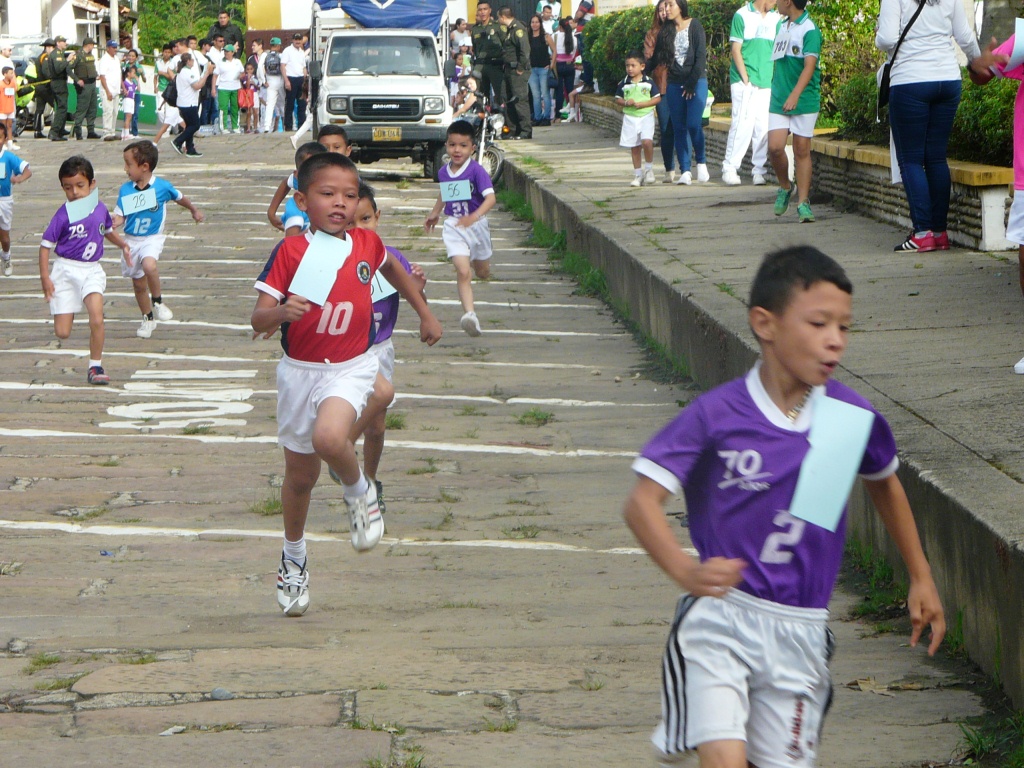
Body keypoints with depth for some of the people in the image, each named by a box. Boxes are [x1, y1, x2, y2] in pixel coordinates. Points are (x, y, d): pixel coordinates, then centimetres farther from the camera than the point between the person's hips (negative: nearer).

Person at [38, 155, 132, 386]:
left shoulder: (100, 209, -2)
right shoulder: (64, 215, -14)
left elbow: (108, 231, 21)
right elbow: (45, 245, -10)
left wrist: (122, 244, 6)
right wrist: (45, 277, -15)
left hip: (92, 270, 2)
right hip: (66, 270, -2)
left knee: (97, 319, -19)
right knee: (62, 333, -1)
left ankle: (95, 367, -4)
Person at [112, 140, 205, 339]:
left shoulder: (162, 187, -11)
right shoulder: (125, 190, -4)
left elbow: (179, 198, 9)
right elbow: (120, 215, -2)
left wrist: (194, 211, 25)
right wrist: (114, 223, -26)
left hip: (152, 239, -3)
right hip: (131, 240, 4)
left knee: (149, 265, -34)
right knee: (138, 284, 12)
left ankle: (157, 300, -9)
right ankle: (148, 319, 32)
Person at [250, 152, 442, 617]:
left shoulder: (367, 244, -5)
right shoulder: (291, 252, -14)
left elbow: (393, 269, 21)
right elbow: (258, 319, -18)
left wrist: (425, 313, 27)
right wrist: (282, 312, -39)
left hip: (351, 368, 0)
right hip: (300, 370, 0)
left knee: (329, 437, -33)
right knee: (300, 475, 15)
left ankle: (360, 493, 0)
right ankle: (293, 559, 39)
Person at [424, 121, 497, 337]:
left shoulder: (476, 170, -17)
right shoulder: (443, 172, -2)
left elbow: (490, 197, -26)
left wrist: (474, 216, -40)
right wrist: (435, 213, 28)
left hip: (476, 225, -1)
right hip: (453, 227, 1)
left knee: (482, 273, 20)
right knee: (463, 272, -17)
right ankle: (469, 313, -25)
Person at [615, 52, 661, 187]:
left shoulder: (648, 82, -3)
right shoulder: (624, 83, 4)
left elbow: (657, 98, -2)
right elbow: (617, 99, 10)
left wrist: (642, 104, -14)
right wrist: (626, 103, -11)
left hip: (646, 116, -3)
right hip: (630, 118, 3)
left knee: (647, 141, -22)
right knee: (634, 147, 6)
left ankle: (649, 168, -1)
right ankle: (637, 174, 16)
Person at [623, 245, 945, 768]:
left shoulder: (855, 419, -1)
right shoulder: (717, 415, -11)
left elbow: (884, 484, 21)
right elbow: (642, 501, -14)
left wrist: (920, 578, 26)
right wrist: (684, 571, -32)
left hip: (800, 631, 4)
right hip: (719, 615, -4)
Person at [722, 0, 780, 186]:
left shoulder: (776, 19, 12)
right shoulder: (742, 16, 0)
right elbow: (735, 49, -3)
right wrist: (745, 78, -10)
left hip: (768, 82, 4)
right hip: (745, 83, -4)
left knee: (764, 127, 0)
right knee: (743, 124, -11)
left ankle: (760, 170, 6)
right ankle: (730, 169, -5)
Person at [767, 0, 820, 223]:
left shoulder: (809, 29, -10)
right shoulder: (781, 26, 14)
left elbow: (809, 65, -21)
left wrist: (795, 94, -33)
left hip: (804, 101, -5)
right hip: (779, 100, 5)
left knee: (802, 150, -1)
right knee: (775, 147, -9)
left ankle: (803, 202, 4)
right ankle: (785, 186, 15)